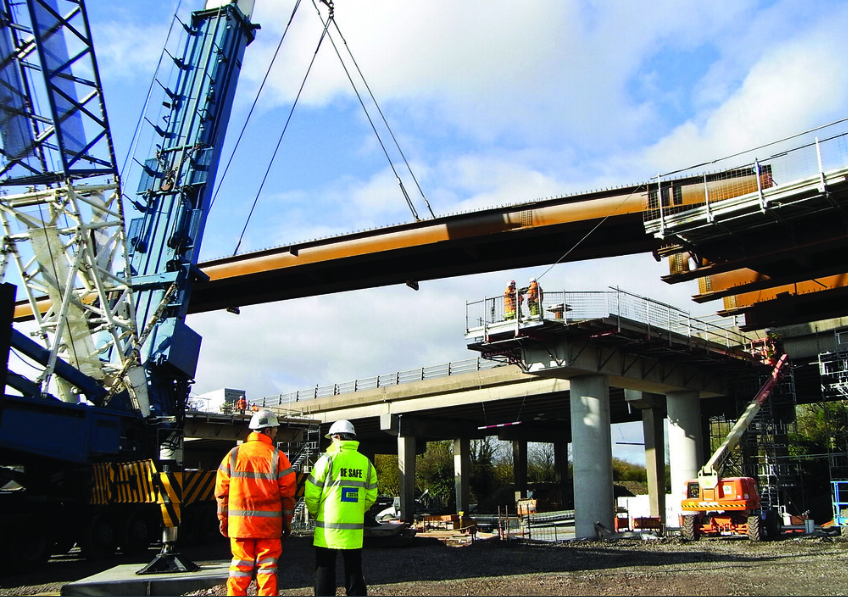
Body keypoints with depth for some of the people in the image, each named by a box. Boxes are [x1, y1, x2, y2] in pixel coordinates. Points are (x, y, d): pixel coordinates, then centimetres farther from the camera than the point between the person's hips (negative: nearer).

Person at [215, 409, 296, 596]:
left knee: (240, 567, 9)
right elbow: (287, 493, -3)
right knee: (267, 568, 6)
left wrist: (223, 519, 14)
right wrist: (287, 522, 6)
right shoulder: (277, 457, -4)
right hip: (269, 524, -2)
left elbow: (221, 491, 6)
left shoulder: (234, 454, 4)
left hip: (239, 523, 2)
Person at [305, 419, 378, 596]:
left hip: (328, 527, -4)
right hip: (354, 528, 4)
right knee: (354, 570, 12)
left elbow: (311, 492, -7)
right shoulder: (366, 463, 6)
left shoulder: (328, 459, -7)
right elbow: (371, 496, 9)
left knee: (325, 570, 6)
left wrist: (314, 513, 10)